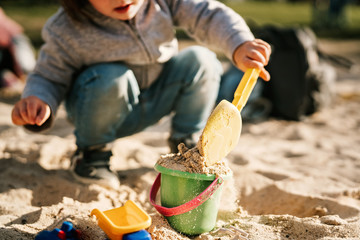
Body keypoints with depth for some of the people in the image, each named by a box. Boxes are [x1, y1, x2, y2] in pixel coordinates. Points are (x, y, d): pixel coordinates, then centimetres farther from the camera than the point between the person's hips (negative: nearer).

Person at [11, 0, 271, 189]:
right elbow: (49, 78, -14)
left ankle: (185, 143, 3)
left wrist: (240, 45, -40)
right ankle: (92, 150, -6)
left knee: (201, 60, -16)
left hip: (156, 100, 4)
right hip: (107, 111, -3)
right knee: (111, 78, -36)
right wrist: (37, 100, -38)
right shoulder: (66, 31, -23)